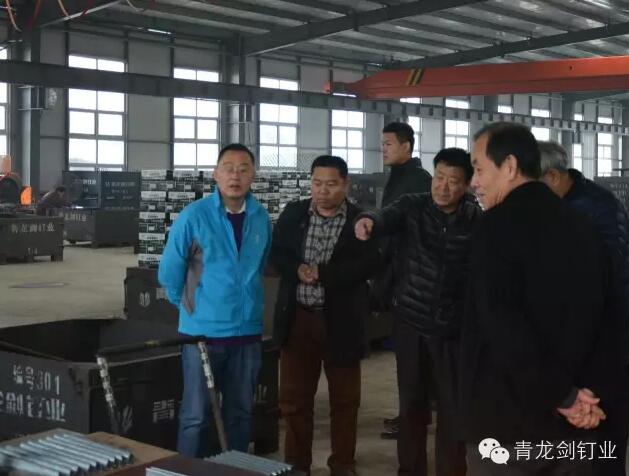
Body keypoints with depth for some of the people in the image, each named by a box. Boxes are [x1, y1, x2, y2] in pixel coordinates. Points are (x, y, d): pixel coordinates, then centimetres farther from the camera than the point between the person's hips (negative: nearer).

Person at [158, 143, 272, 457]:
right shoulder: (194, 216, -11)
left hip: (248, 330, 4)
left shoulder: (262, 218, 0)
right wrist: (191, 305, 7)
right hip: (202, 330, -3)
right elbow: (169, 273, -3)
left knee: (240, 412, 14)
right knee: (196, 414, 3)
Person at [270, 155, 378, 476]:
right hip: (298, 318, 3)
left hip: (341, 322, -2)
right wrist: (297, 270, -15)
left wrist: (321, 273, -20)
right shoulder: (293, 214, 5)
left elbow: (367, 264, -15)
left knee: (344, 398, 10)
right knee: (294, 397, 10)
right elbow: (275, 252, 5)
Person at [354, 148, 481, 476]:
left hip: (453, 327, -1)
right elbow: (388, 217, -23)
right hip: (411, 322, 1)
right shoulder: (412, 207, -3)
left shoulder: (477, 220, -4)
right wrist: (369, 221, -46)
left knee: (453, 408, 5)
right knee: (411, 403, 12)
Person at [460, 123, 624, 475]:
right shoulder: (582, 226, 8)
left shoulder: (498, 225, -13)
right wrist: (597, 394, 1)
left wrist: (562, 395, -13)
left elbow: (502, 324, -21)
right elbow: (608, 319, 7)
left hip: (510, 421, -6)